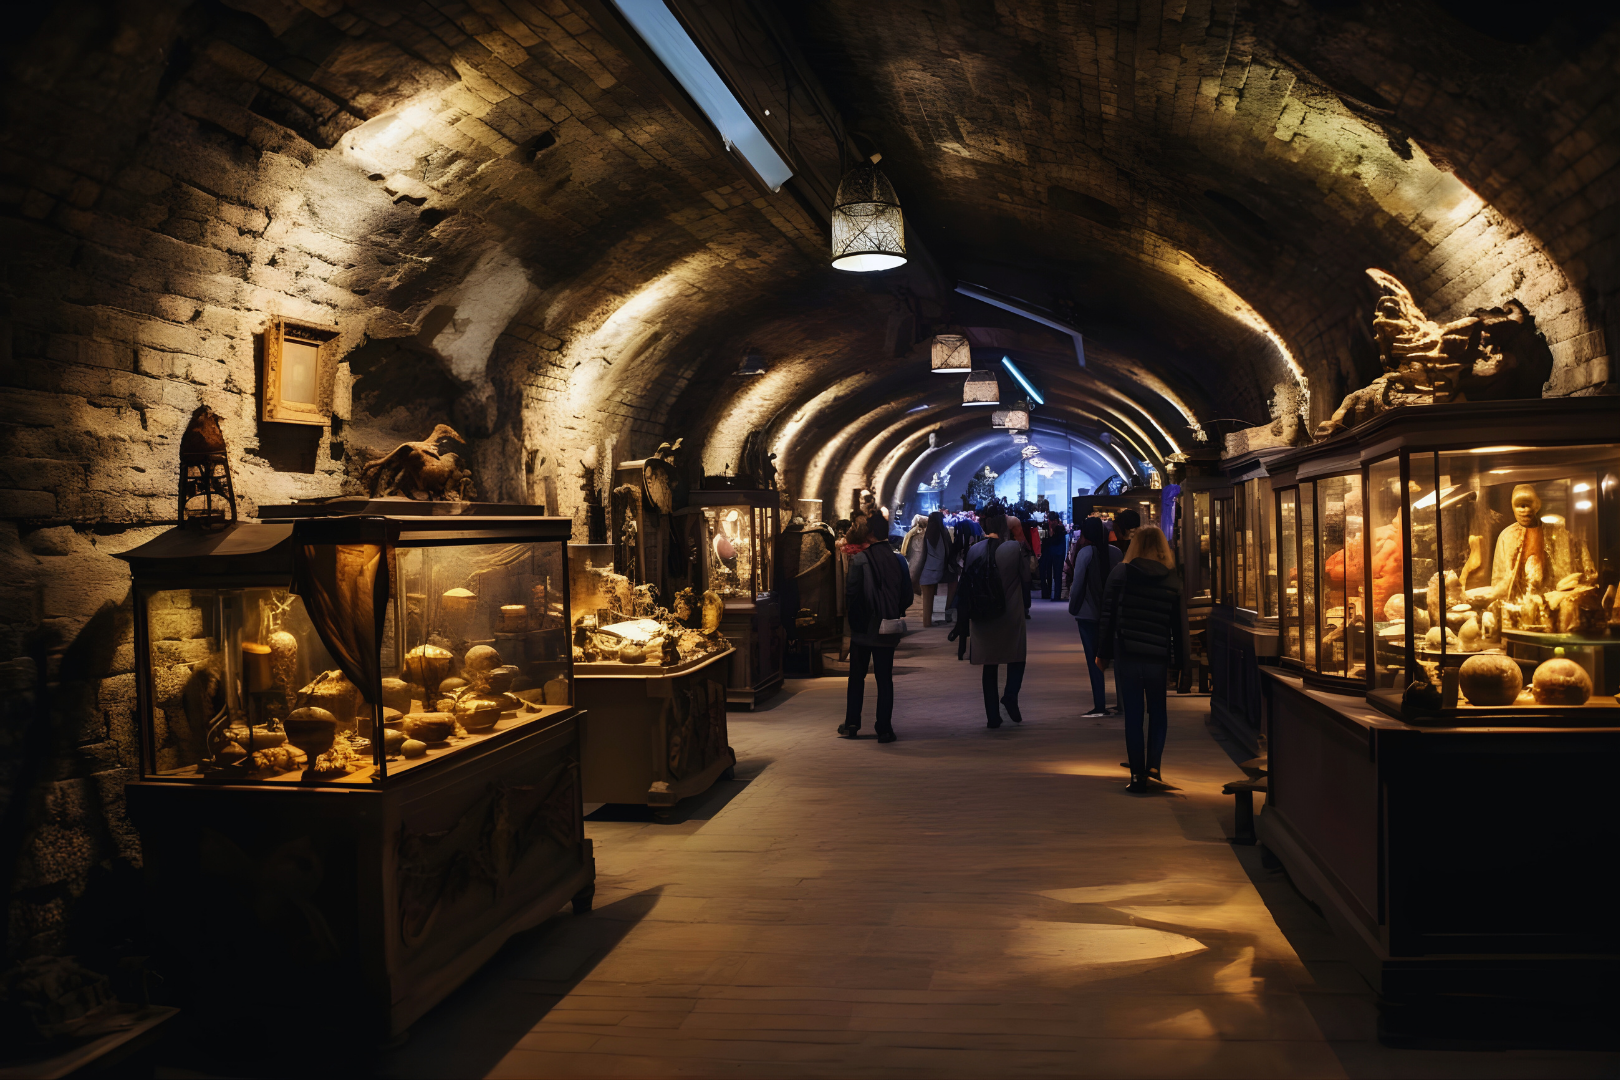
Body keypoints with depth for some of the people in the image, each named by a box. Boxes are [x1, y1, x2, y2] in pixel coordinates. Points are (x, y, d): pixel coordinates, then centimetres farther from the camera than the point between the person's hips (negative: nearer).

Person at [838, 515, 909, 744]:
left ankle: (852, 725, 15)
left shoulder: (860, 559, -12)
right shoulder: (899, 559, -2)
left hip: (862, 628, -2)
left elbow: (851, 592, -11)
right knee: (885, 679, 6)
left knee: (857, 677, 11)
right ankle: (884, 729, 4)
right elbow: (907, 595, 2)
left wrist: (851, 614, 7)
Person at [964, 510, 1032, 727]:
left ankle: (993, 717, 10)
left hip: (984, 617, 2)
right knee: (1016, 658, 15)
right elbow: (1026, 576, -3)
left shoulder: (974, 551, -3)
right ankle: (1011, 696, -10)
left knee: (989, 666, 10)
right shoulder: (1014, 548, -11)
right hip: (1012, 616, -2)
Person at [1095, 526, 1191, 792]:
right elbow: (1180, 625, 2)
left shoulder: (1120, 573, -1)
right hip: (1159, 658, 1)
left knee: (1132, 717, 5)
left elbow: (1107, 616, -1)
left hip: (1126, 657, -1)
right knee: (1158, 714, 18)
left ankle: (1138, 776, 5)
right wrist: (1182, 663, 9)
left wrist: (1103, 653, 5)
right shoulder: (1173, 580, 1)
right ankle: (1153, 765, 6)